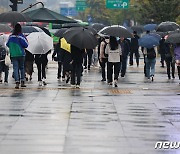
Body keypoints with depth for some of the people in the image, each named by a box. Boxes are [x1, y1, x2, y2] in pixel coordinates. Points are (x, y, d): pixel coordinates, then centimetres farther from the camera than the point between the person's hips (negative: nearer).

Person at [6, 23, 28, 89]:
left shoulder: (10, 36, 0)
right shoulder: (21, 36, -10)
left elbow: (7, 44, 11)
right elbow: (26, 45, -10)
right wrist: (26, 40, 9)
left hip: (13, 55, 1)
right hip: (21, 54, -1)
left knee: (15, 68, 0)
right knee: (22, 67, 13)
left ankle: (17, 83, -12)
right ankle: (22, 82, 13)